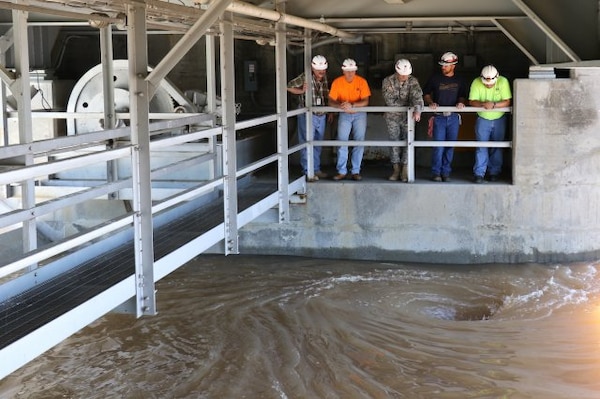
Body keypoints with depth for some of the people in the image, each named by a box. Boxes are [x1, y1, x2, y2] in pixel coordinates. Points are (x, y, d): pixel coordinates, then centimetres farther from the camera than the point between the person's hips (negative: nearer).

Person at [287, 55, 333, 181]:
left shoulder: (325, 79, 6)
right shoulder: (304, 78, -12)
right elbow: (288, 87, -7)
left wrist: (330, 112, 18)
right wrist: (302, 91, -19)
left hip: (321, 115, 6)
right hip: (307, 115, -6)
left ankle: (316, 169, 23)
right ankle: (308, 171, 2)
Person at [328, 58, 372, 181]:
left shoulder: (362, 81, -14)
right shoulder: (337, 82, -11)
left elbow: (365, 102, -17)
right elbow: (331, 101, -10)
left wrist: (352, 105, -35)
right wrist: (340, 105, -33)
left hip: (359, 114, 0)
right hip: (344, 115, 1)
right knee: (342, 142, -5)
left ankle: (356, 172, 5)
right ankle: (341, 171, 0)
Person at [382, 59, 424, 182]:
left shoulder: (413, 81, -7)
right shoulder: (388, 81, -8)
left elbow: (417, 96, -23)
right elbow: (389, 100, -17)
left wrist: (417, 110, -42)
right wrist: (407, 104, -15)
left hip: (408, 117, 0)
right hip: (392, 117, 0)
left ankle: (405, 172, 2)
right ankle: (396, 170, 9)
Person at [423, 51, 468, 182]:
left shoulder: (459, 81, 9)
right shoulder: (435, 79, 4)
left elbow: (462, 96, 15)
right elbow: (426, 94, 10)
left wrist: (461, 102, -7)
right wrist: (431, 102, -9)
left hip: (453, 117, 2)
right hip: (439, 117, -2)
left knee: (450, 146, 4)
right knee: (439, 146, -7)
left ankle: (446, 172, 12)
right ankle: (436, 172, 1)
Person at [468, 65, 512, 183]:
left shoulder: (503, 81, -17)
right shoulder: (476, 83, -16)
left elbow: (507, 102, -21)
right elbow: (472, 101, -18)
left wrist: (494, 105, -37)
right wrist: (483, 104, -37)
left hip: (499, 120, 1)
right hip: (483, 119, -1)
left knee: (496, 147, 7)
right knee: (481, 147, -8)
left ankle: (494, 172, 18)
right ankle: (479, 174, -6)